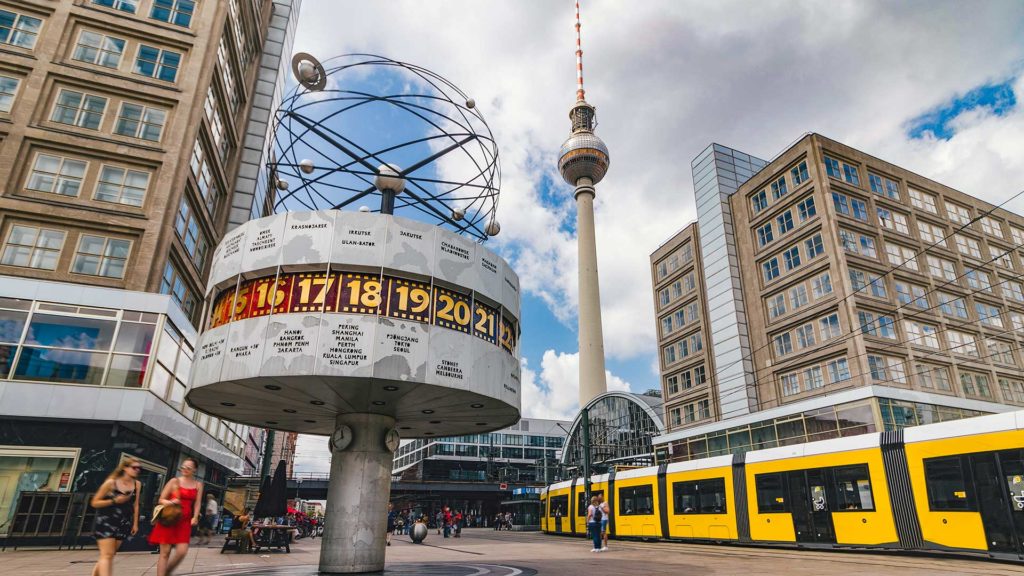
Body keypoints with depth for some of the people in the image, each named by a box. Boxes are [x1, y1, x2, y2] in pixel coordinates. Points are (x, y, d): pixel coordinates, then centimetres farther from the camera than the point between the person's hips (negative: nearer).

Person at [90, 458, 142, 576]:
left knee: (109, 555, 11)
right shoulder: (111, 483, -11)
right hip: (106, 521, -5)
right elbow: (94, 502, -7)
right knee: (107, 555, -11)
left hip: (123, 523, 5)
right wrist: (114, 501, -20)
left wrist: (135, 523, 8)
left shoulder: (137, 484, 1)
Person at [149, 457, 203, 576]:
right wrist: (171, 502, -18)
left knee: (182, 552, -6)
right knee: (165, 552, -2)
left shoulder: (198, 485, 10)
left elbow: (197, 503, 8)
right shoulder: (174, 481, 1)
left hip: (184, 521, 2)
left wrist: (195, 517, -7)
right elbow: (161, 500, 3)